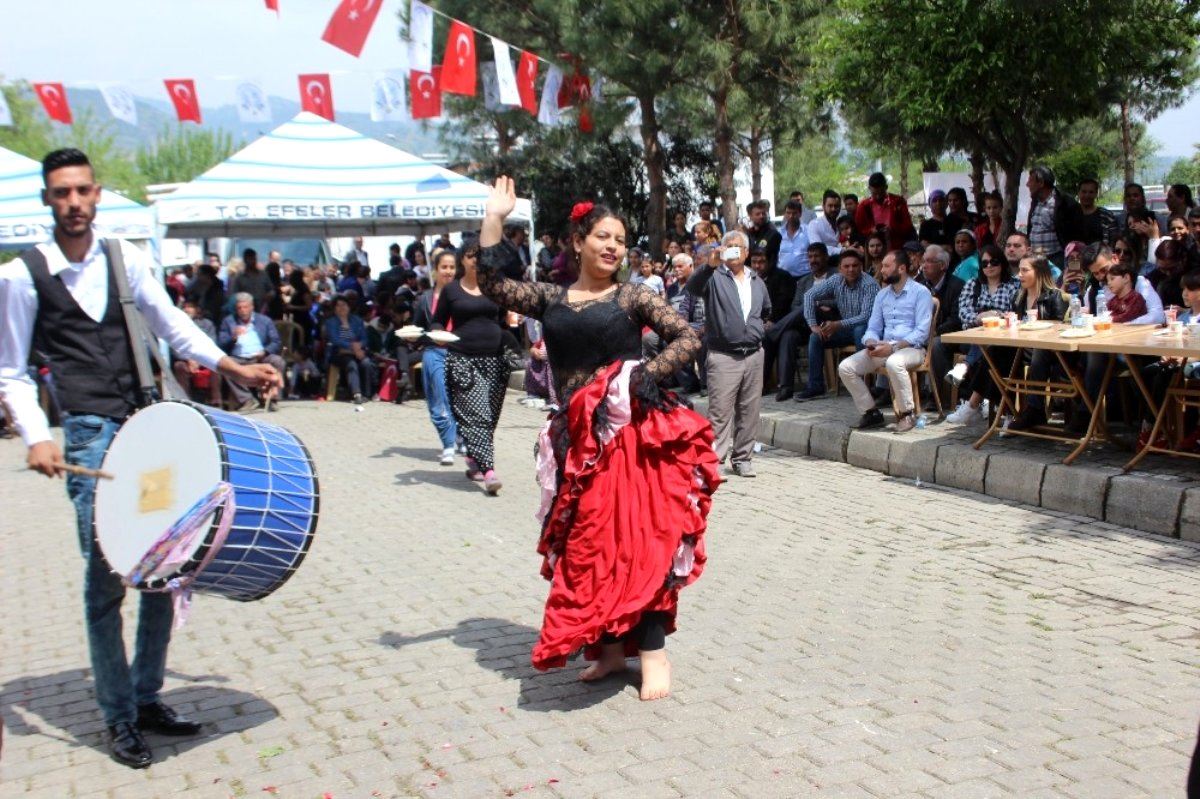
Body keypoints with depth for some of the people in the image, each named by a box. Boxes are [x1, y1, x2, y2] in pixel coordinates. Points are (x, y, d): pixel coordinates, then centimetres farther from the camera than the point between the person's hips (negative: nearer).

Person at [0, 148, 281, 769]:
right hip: (90, 436, -4)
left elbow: (171, 322, 7)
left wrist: (231, 367, -7)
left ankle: (146, 696, 24)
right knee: (105, 579, -3)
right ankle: (119, 718, 13)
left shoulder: (123, 258, 9)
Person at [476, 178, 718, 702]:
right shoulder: (551, 299, 12)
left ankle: (652, 651, 4)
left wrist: (645, 376, -13)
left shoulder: (631, 297, 2)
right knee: (583, 544, 9)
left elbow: (688, 338, -3)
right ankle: (609, 647, 22)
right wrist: (494, 217, 3)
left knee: (636, 539, -6)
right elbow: (493, 284, 5)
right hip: (575, 438, 5)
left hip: (628, 432, -4)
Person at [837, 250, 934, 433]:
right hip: (883, 348, 6)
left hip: (911, 348, -6)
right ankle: (870, 413, -2)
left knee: (893, 363, -40)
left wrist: (893, 346, -21)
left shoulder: (920, 292, -2)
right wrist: (871, 343, -7)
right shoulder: (882, 295, 18)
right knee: (845, 367, -13)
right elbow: (873, 328, 18)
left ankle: (906, 414, -20)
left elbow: (922, 331, -10)